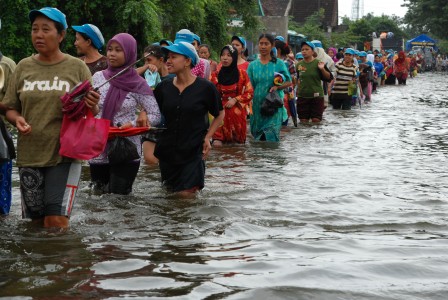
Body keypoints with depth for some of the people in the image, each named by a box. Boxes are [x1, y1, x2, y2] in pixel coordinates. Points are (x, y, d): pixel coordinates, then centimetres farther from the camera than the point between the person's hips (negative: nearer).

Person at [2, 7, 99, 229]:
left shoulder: (77, 68, 0)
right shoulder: (23, 67, 7)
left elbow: (92, 114, 4)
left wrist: (92, 106, -19)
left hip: (65, 155, -3)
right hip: (29, 155, 3)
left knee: (56, 222, -12)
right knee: (36, 221, 10)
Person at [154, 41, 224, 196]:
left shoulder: (205, 87, -7)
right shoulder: (164, 87, 3)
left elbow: (220, 114, 5)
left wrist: (207, 138, -5)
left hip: (193, 152, -4)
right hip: (167, 152, 4)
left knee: (187, 194, -7)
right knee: (169, 192, 12)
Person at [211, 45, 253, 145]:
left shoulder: (242, 74, 3)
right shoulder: (216, 75, 8)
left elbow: (250, 93, 4)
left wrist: (235, 100, -9)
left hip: (237, 114, 0)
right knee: (217, 144, -12)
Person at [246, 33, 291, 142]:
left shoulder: (279, 64, 2)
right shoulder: (252, 65, 7)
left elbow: (289, 82, 5)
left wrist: (277, 87, -14)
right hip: (257, 105, 3)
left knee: (271, 135, -13)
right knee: (258, 136, 7)